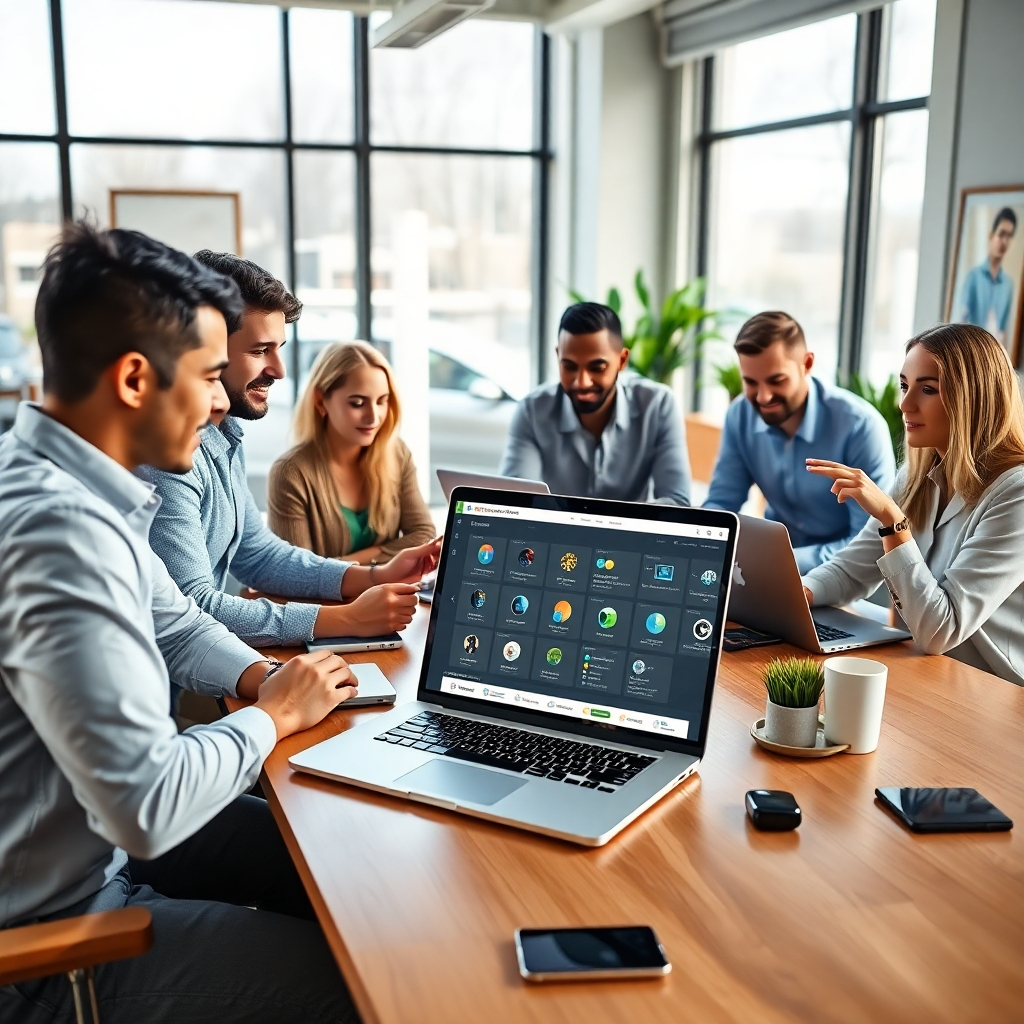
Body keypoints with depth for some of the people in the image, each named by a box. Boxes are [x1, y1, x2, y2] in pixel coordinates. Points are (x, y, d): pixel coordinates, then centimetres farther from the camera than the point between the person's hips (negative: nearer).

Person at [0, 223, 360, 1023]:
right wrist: (273, 716, -16)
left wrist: (261, 677, -5)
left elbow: (174, 623, 14)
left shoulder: (75, 482, -1)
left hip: (95, 838, 9)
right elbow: (148, 809, -33)